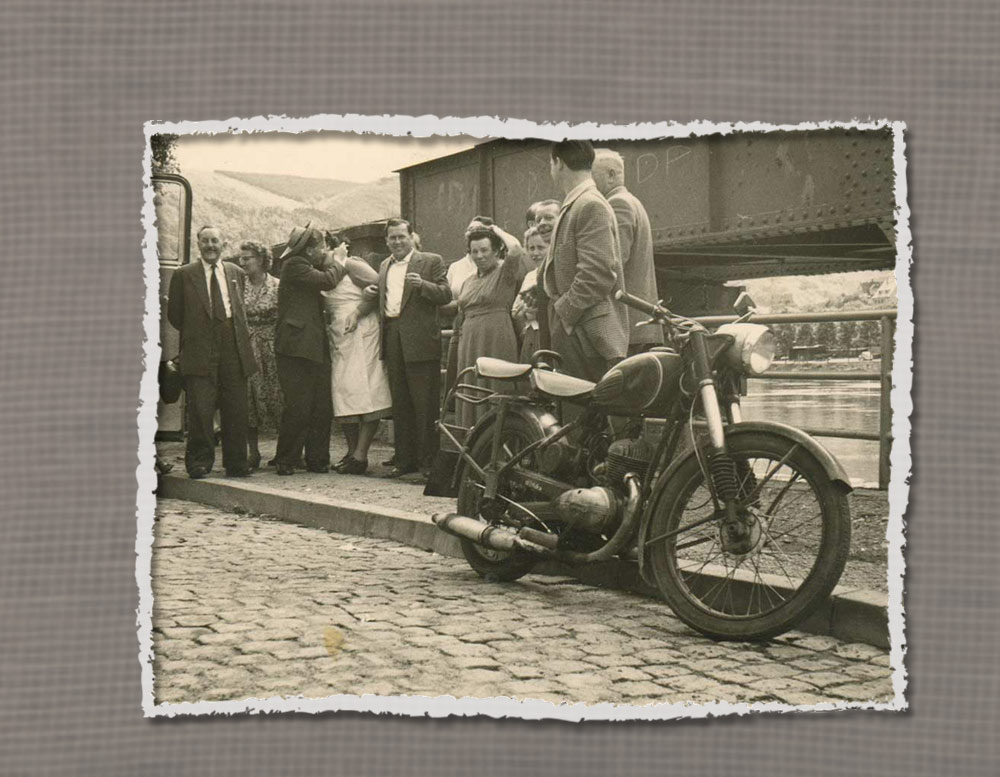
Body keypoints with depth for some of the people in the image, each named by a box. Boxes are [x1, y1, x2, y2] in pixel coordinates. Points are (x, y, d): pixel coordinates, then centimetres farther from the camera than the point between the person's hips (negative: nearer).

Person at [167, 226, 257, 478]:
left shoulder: (236, 273, 16)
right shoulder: (184, 275, 7)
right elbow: (174, 314, 10)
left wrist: (243, 333, 12)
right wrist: (193, 334, 7)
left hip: (234, 349, 3)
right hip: (200, 351, -3)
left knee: (236, 409, 3)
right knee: (200, 409, -7)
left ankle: (236, 464, 11)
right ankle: (199, 462, 2)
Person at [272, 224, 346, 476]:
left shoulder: (305, 266, 24)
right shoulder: (294, 265, -7)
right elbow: (327, 280, -15)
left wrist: (331, 263, 15)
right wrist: (336, 265, 2)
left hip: (315, 348, 9)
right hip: (296, 348, -9)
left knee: (322, 408, 5)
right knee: (298, 408, -9)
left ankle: (317, 460, 11)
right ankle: (285, 461, 0)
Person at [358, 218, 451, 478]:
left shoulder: (431, 262, 1)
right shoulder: (384, 266, 19)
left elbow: (446, 295, -7)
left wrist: (422, 284, -22)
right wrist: (359, 311, 7)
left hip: (420, 341, -6)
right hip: (392, 340, 6)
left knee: (425, 405, -4)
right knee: (399, 405, 9)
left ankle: (428, 461, 1)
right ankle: (404, 460, 15)